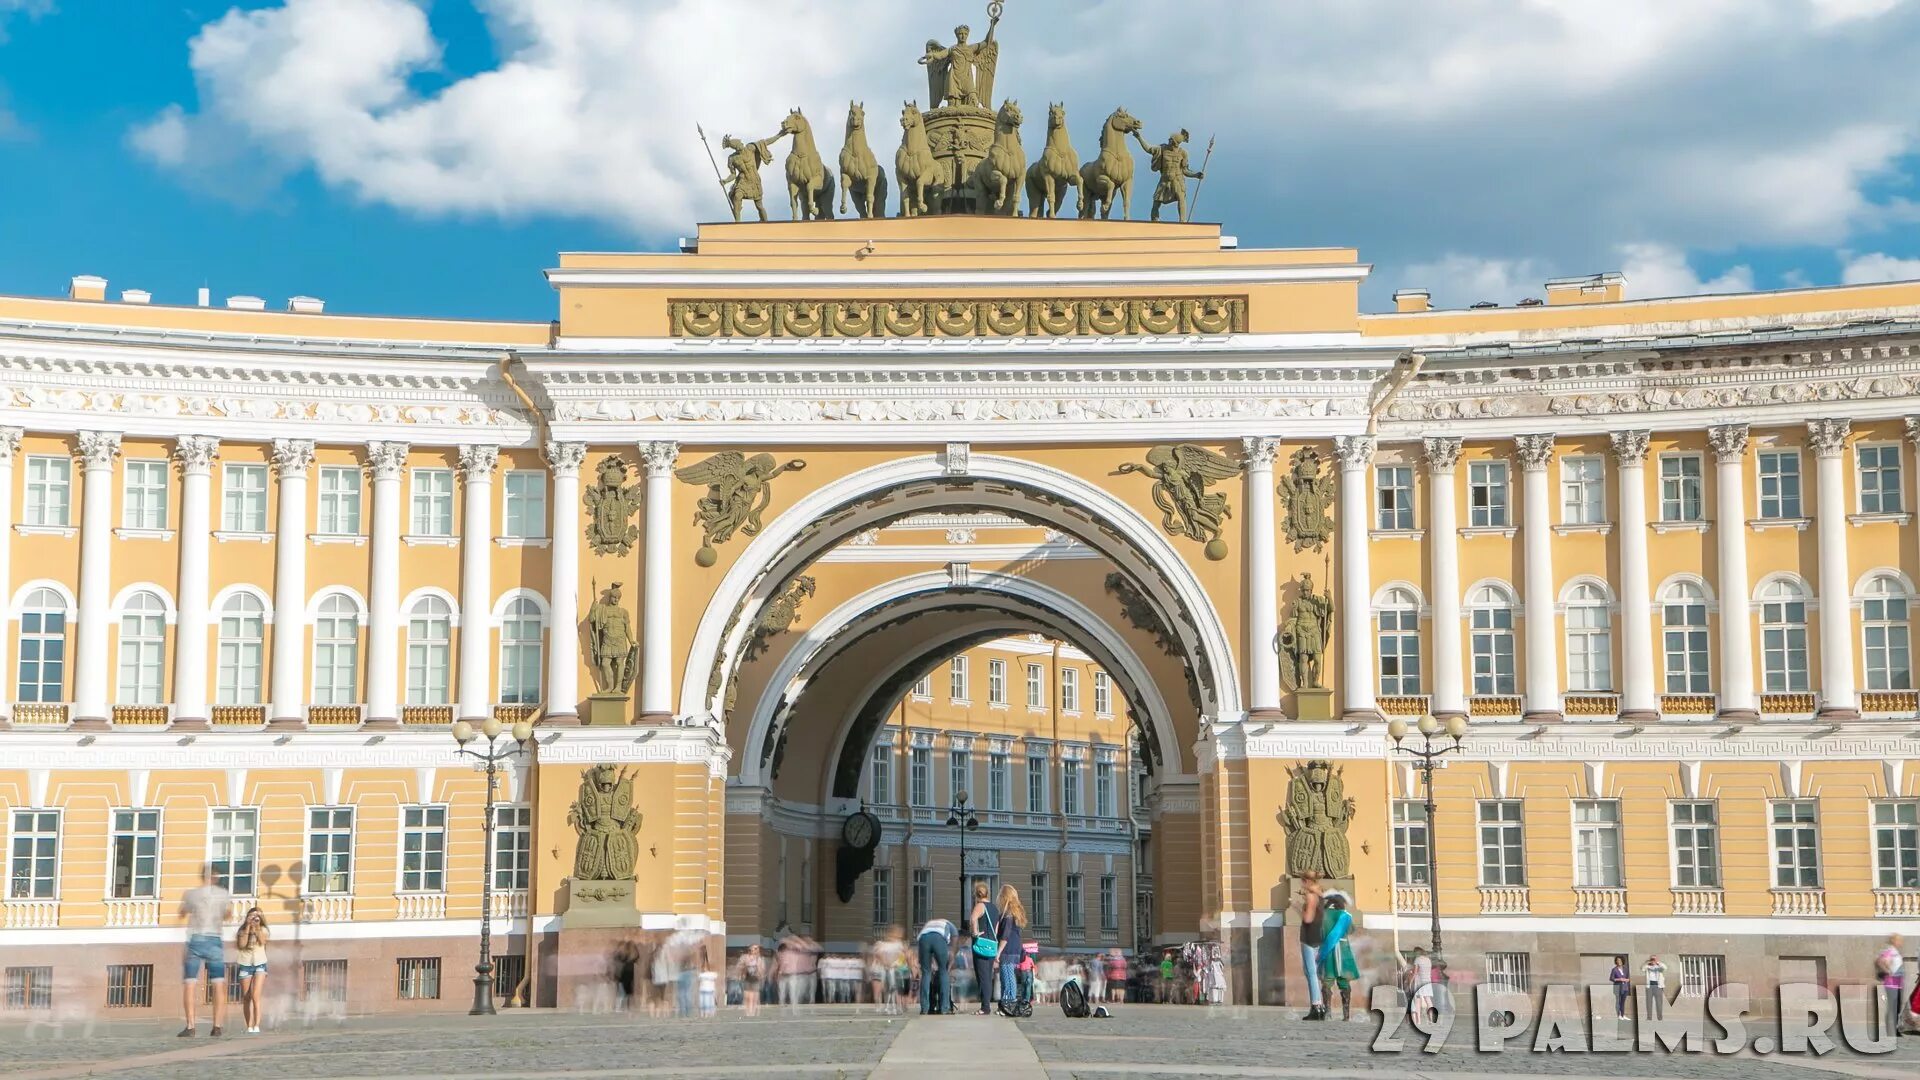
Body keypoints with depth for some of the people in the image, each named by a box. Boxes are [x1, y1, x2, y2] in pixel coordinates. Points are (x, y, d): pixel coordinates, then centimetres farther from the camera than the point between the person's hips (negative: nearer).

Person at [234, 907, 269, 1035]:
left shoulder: (263, 930, 7)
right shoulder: (243, 930, 5)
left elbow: (262, 941, -11)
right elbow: (241, 945, -10)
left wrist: (257, 927, -15)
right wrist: (248, 927, -10)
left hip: (260, 964, -1)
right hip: (245, 965, 1)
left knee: (255, 996, -16)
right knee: (246, 998, 4)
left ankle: (257, 1026, -21)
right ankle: (249, 1027, 10)